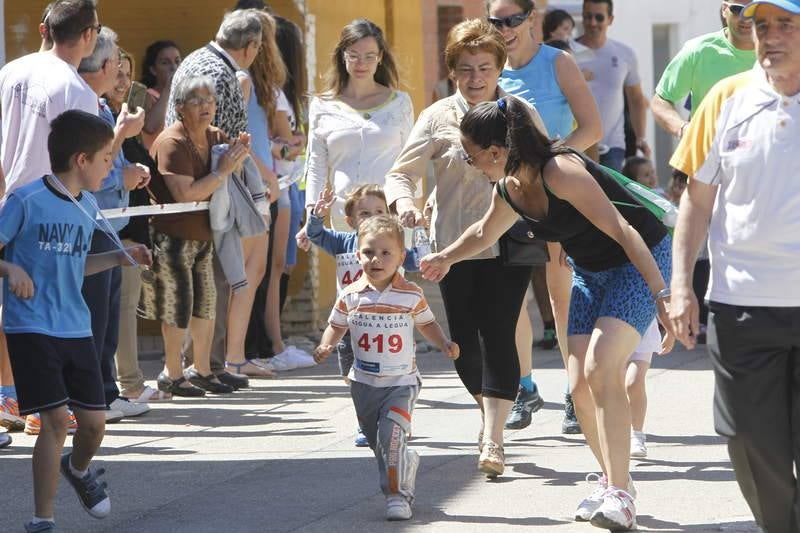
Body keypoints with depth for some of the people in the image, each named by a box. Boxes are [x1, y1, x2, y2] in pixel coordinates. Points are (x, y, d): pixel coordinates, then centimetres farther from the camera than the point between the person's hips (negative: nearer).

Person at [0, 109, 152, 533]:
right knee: (56, 419, -12)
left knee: (93, 420, 7)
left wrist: (119, 258, 13)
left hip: (76, 328, 7)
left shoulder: (87, 207, 10)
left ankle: (79, 468, 43)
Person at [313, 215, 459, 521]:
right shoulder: (351, 296, -4)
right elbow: (337, 326, 7)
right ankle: (407, 463, 45)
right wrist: (326, 346, -11)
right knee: (377, 442, 16)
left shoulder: (410, 295, -8)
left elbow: (427, 323, 8)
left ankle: (397, 494, -11)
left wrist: (444, 344, -7)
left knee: (391, 435, -20)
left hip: (401, 382, -3)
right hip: (364, 383, 3)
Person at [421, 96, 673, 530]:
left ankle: (619, 497, -27)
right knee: (580, 385, -1)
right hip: (590, 271, 8)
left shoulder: (560, 172, -28)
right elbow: (484, 233, 23)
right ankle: (614, 484, 16)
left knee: (601, 367, -24)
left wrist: (662, 295, -37)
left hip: (640, 261, -8)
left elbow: (622, 231, -32)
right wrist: (444, 259, 37)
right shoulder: (510, 191, -1)